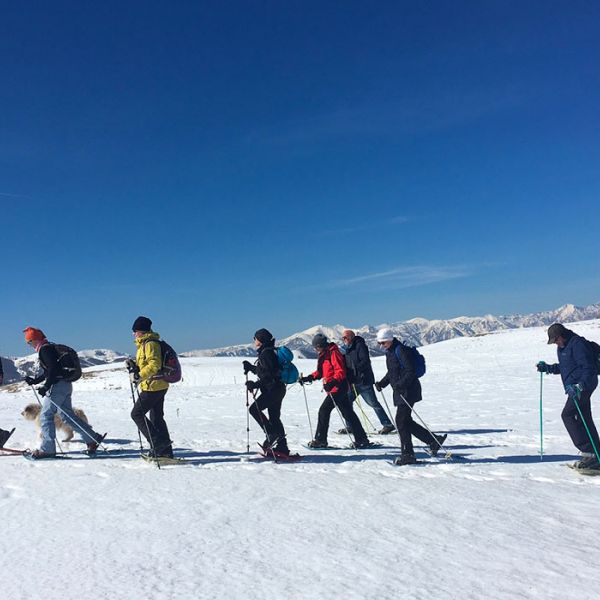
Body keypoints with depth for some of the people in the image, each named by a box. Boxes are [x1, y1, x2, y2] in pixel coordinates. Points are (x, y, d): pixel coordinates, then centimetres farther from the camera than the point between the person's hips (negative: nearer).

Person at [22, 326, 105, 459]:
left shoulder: (45, 349, -10)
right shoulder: (49, 348, 21)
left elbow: (53, 368, -22)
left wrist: (46, 386, -21)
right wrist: (34, 381, 25)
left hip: (58, 385, -10)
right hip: (65, 385, 10)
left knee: (45, 415, -3)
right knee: (67, 415, 13)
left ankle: (47, 449, -2)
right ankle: (93, 439, 11)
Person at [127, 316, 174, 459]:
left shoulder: (150, 344, -14)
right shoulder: (144, 344, 18)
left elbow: (154, 365, -26)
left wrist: (139, 375, -32)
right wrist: (134, 366, 8)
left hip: (153, 386, -10)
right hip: (159, 386, 10)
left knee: (137, 414, -4)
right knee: (156, 417, 13)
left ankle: (158, 443, -6)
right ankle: (165, 451, 17)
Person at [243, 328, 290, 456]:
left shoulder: (266, 353, -14)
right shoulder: (266, 352, 18)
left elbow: (269, 374, -21)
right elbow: (263, 371, 26)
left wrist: (256, 384, -21)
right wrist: (250, 367, 22)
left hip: (273, 389, -10)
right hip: (278, 389, 10)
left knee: (254, 409, -8)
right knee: (274, 417, 11)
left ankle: (272, 435, -10)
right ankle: (282, 447, 13)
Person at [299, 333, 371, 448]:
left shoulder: (333, 353, -14)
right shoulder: (324, 355, 15)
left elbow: (341, 372, -21)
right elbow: (320, 372, 19)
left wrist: (332, 382, -33)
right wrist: (308, 378, 9)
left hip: (337, 388, -10)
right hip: (338, 389, 10)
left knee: (324, 411, -7)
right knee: (348, 413, 12)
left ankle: (320, 440, 0)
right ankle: (361, 439, 17)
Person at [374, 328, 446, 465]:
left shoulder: (401, 350, -16)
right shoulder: (389, 352, 14)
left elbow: (410, 372, -20)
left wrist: (400, 384, -29)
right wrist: (382, 383, 11)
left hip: (408, 391, -10)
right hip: (400, 392, 10)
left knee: (401, 421, -9)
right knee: (406, 422, 11)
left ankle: (408, 455, 0)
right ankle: (434, 440, 22)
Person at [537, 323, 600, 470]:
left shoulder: (577, 344, -16)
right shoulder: (562, 347, 14)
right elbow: (563, 367, 27)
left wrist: (580, 385, -31)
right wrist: (547, 368, 15)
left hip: (583, 386, -10)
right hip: (575, 387, 10)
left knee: (568, 415, -14)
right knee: (585, 420, 10)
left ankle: (588, 451, -11)